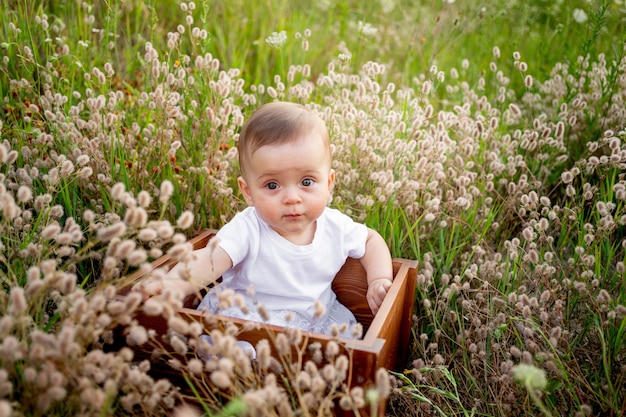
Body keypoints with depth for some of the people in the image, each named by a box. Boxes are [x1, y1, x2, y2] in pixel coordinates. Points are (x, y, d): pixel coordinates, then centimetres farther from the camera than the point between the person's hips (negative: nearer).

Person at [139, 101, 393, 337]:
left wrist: (379, 280, -3)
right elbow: (208, 261, -34)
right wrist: (167, 286, -53)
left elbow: (371, 239, 13)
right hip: (248, 317, -4)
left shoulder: (336, 226, -7)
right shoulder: (247, 230, -20)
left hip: (318, 318, 5)